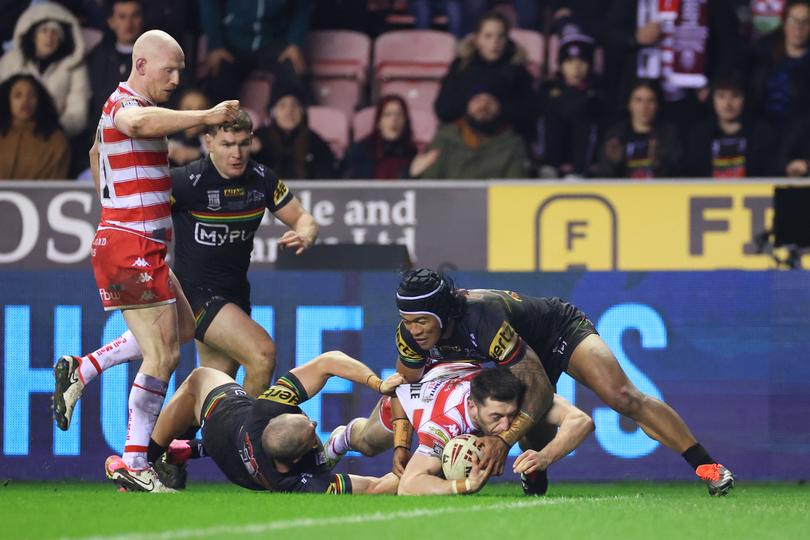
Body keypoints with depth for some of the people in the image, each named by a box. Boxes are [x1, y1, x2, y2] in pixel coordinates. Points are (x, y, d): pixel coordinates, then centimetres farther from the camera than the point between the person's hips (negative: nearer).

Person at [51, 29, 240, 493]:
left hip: (145, 250, 10)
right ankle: (133, 464, -10)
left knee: (182, 327, 22)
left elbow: (97, 152, 37)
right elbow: (138, 124, -41)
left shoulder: (124, 105, 18)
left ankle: (81, 371, 20)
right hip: (132, 248, -10)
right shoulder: (125, 104, -14)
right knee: (164, 354, -10)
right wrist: (204, 117, -48)